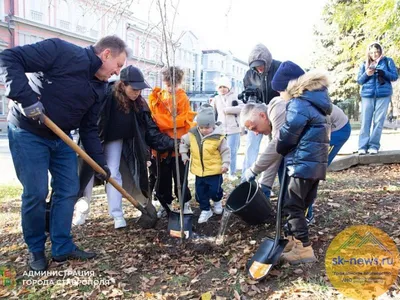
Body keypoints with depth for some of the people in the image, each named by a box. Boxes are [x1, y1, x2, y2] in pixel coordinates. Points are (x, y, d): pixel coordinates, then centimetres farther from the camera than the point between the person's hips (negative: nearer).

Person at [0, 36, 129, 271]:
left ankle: (63, 247, 18)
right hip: (28, 133, -7)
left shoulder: (99, 88, 4)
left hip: (61, 138, 7)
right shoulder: (62, 51, -18)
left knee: (68, 190, 5)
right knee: (36, 193, -4)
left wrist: (100, 161, 1)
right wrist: (26, 98, -31)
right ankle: (36, 249, 16)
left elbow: (89, 128, 7)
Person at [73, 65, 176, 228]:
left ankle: (117, 215, 8)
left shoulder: (139, 104, -15)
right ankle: (82, 210, 24)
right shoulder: (104, 94, -31)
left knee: (114, 173, 2)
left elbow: (151, 130, -13)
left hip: (115, 140, 3)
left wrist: (171, 142, -23)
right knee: (88, 171, 5)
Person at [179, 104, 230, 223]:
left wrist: (225, 164, -12)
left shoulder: (218, 137, -16)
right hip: (199, 171, 4)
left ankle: (217, 201, 39)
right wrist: (184, 155, 10)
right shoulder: (192, 134, -6)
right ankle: (205, 210, 30)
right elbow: (183, 142, 13)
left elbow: (225, 151, -6)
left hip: (215, 170, -4)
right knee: (200, 192, 11)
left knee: (215, 190, 4)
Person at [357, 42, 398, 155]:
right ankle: (363, 146, -4)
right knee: (365, 121, -4)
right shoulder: (364, 64, 13)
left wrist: (382, 72, -15)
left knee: (378, 121, -3)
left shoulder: (388, 61, 9)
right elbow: (359, 81, 10)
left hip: (383, 95, -1)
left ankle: (374, 146, 1)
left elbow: (395, 76, 3)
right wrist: (366, 74, -11)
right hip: (367, 95, 1)